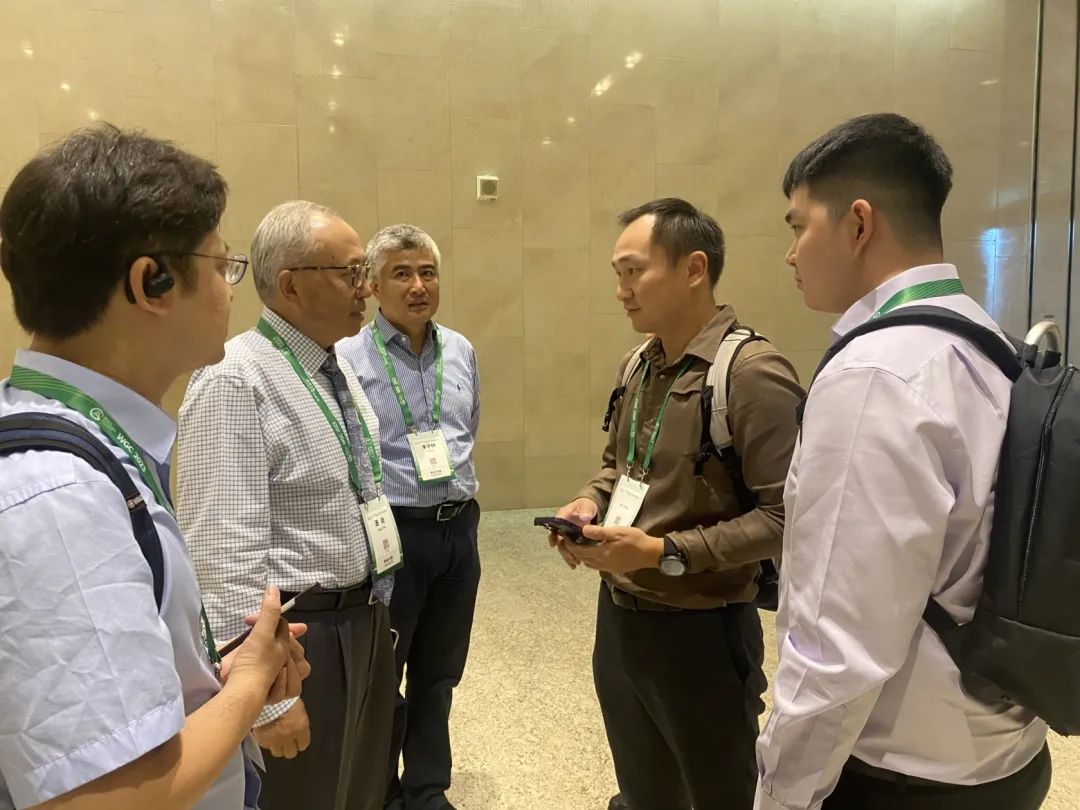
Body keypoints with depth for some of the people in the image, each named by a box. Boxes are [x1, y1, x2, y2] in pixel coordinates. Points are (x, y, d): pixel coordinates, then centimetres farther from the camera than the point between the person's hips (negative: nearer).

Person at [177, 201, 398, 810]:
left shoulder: (338, 367, 7)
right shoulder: (235, 382, -21)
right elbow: (224, 552, -25)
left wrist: (376, 610, 17)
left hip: (366, 622, 8)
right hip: (301, 636, -8)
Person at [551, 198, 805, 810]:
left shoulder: (752, 373, -20)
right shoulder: (637, 366, 5)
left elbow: (786, 515, -25)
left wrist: (666, 552, -25)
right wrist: (591, 502, -2)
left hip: (700, 630, -7)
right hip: (617, 616, 7)